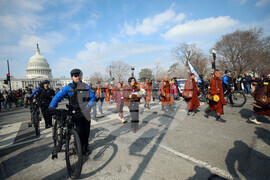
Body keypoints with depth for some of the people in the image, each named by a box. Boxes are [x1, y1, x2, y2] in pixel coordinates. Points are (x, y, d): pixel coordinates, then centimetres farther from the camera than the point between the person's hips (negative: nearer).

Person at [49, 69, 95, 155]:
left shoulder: (86, 86, 7)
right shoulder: (68, 87, 1)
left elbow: (92, 97, 6)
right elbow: (58, 96, -3)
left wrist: (88, 106, -6)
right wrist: (51, 107, -16)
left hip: (85, 112, 3)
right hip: (75, 112, -2)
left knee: (86, 130, 7)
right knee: (79, 131, -6)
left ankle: (85, 147, 28)